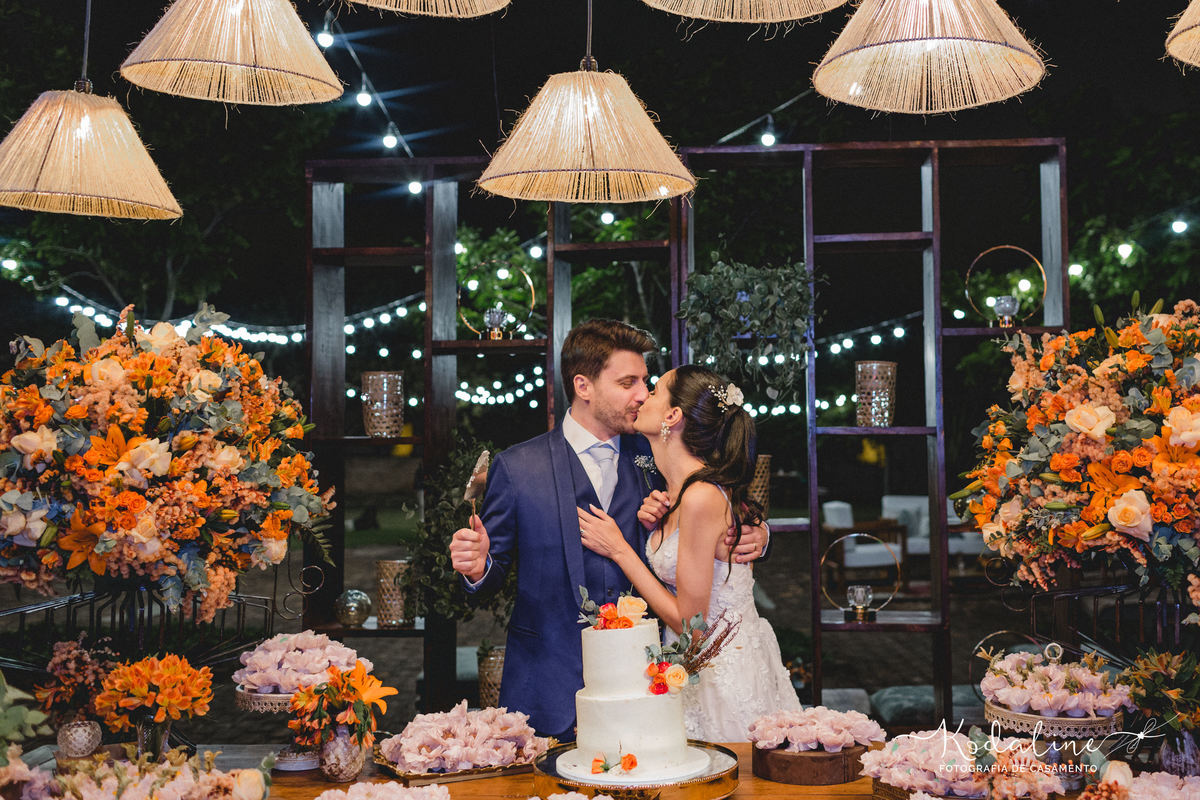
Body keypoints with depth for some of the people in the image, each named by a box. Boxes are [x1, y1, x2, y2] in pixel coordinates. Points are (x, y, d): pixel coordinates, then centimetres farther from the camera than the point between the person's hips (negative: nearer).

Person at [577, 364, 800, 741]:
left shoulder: (701, 497, -24)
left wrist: (619, 550, -16)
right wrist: (655, 527, 0)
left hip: (725, 675, -9)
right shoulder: (679, 490, 4)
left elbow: (688, 620, -20)